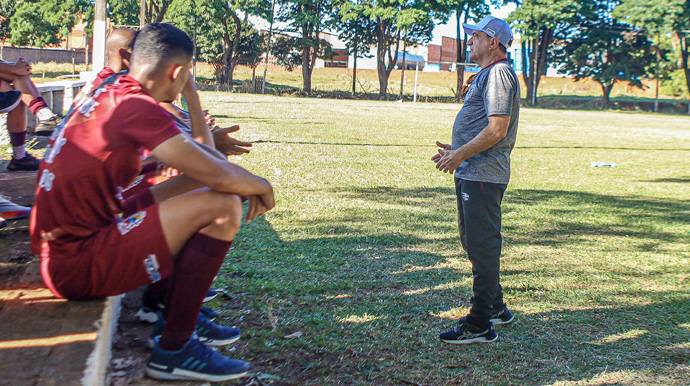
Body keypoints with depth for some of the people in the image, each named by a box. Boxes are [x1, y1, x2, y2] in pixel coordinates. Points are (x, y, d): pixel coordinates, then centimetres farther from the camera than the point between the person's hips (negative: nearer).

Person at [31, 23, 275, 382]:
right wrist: (260, 186, -1)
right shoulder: (137, 107, -19)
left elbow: (194, 150, 19)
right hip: (76, 265, -10)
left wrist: (245, 183, 8)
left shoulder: (112, 95, 11)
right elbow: (221, 176, -21)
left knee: (198, 185, 15)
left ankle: (171, 307, 16)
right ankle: (173, 352, -10)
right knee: (222, 206, -18)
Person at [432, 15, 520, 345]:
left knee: (482, 247, -6)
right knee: (474, 244, 18)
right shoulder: (486, 74, 21)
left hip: (484, 175, -11)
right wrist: (455, 151, 19)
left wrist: (460, 155, -18)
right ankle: (496, 308, 31)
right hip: (471, 173, 11)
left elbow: (497, 129, -21)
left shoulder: (499, 73, -12)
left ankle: (481, 324, 0)